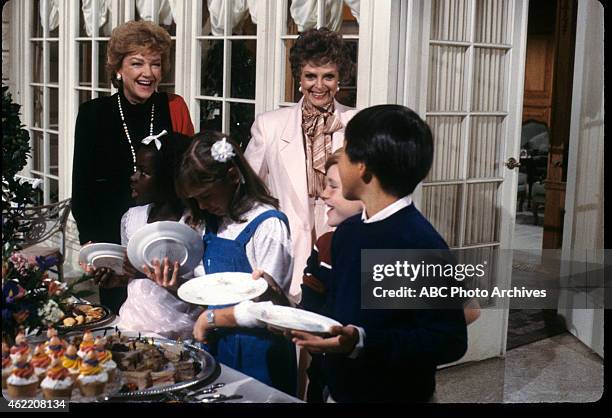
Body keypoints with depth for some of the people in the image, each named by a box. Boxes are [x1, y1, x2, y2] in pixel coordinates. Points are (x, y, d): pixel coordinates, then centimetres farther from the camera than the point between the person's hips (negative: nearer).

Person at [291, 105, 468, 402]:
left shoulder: (422, 245, -22)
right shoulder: (347, 231, 4)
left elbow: (449, 340, -24)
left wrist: (362, 343, -31)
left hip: (395, 395, -7)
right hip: (339, 389, 7)